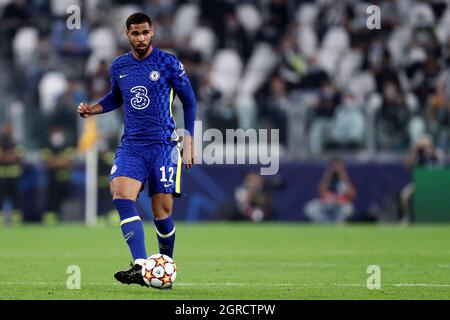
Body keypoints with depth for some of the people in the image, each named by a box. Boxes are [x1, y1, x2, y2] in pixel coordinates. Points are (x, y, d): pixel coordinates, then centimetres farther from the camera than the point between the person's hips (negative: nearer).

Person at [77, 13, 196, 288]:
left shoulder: (169, 63, -2)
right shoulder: (118, 67, 10)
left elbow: (189, 102, 6)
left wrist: (189, 143, 2)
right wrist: (94, 109, 9)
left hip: (163, 144, -3)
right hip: (131, 146, 3)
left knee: (162, 213, -4)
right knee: (121, 195, -22)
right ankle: (141, 267, -31)